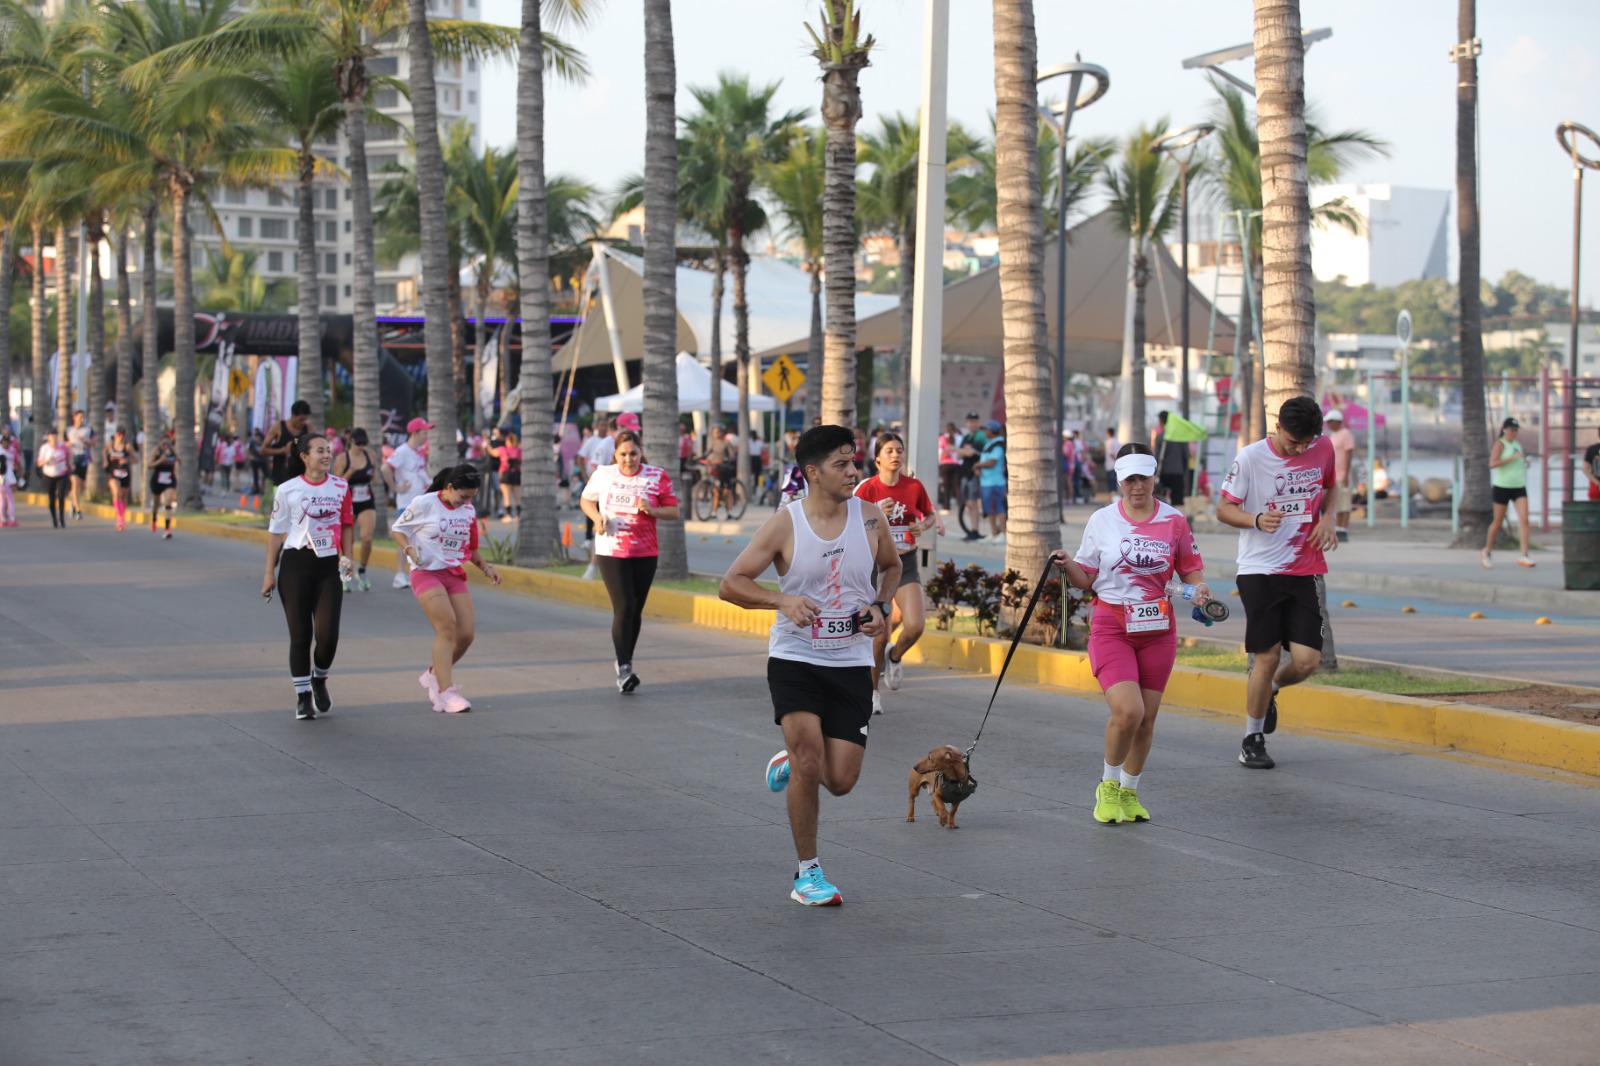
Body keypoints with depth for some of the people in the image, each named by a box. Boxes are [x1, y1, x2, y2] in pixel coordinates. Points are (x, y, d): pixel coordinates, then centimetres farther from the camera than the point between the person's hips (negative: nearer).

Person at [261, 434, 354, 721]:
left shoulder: (340, 486, 5)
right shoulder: (287, 490, -2)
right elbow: (276, 531, 3)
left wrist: (346, 556, 6)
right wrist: (269, 572, 3)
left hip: (329, 566, 2)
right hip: (296, 564, -2)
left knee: (328, 634, -6)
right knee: (300, 635, 0)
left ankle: (319, 680, 23)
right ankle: (303, 697, 12)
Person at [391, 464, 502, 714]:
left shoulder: (469, 511, 10)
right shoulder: (423, 504, -7)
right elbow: (396, 529, 1)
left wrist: (485, 567, 6)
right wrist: (410, 550, -16)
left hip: (455, 575, 6)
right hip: (426, 573, -6)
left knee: (466, 634, -2)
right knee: (447, 627, -21)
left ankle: (434, 675, 23)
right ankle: (446, 693, -23)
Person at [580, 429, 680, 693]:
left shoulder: (657, 477, -1)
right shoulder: (603, 475, 0)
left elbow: (674, 511, 1)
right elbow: (585, 500, 15)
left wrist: (652, 510, -18)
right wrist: (597, 517, -5)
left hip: (645, 553, 2)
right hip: (611, 552, -2)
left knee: (636, 610, 10)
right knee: (623, 607, -14)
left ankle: (626, 661, 28)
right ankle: (623, 669, -16)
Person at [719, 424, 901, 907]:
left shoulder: (870, 517, -1)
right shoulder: (784, 525, -9)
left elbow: (892, 567, 18)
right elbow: (731, 583, -5)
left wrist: (880, 606, -2)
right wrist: (783, 600, -21)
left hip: (851, 663, 3)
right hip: (794, 659, -3)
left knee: (840, 781, -2)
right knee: (809, 763, -15)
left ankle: (791, 761, 34)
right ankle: (807, 873, 2)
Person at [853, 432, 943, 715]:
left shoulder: (915, 487, 0)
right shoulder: (867, 489, -8)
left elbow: (930, 514, 17)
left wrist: (924, 524, -6)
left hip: (906, 564, 2)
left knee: (915, 625, -14)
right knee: (880, 633, -2)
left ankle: (894, 658, 21)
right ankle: (872, 693, 18)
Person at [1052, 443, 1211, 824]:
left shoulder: (1174, 521, 1)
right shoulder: (1101, 521, 0)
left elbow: (1191, 569, 10)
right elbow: (1086, 579, 6)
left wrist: (1199, 587, -11)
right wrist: (1067, 566, -14)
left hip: (1158, 630, 2)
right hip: (1111, 628, -2)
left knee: (1146, 718, 5)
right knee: (1128, 710, -18)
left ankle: (1129, 792, 26)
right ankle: (1108, 786, 6)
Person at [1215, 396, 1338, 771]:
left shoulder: (1323, 448, 2)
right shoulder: (1250, 458, -9)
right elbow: (1223, 508, -3)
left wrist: (1327, 518, 2)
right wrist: (1256, 520, -23)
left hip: (1303, 571, 3)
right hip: (1259, 571, -3)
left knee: (1307, 661, -6)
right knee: (1266, 658, -4)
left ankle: (1270, 690, 29)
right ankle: (1252, 740, 14)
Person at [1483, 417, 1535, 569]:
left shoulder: (1518, 444, 13)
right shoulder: (1500, 444, -7)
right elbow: (1492, 464, -22)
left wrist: (1525, 462, 8)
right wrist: (1512, 457, -26)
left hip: (1519, 487, 5)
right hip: (1502, 487, -5)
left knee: (1524, 519, -11)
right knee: (1498, 522, 5)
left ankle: (1524, 556, -14)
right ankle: (1487, 552, 25)